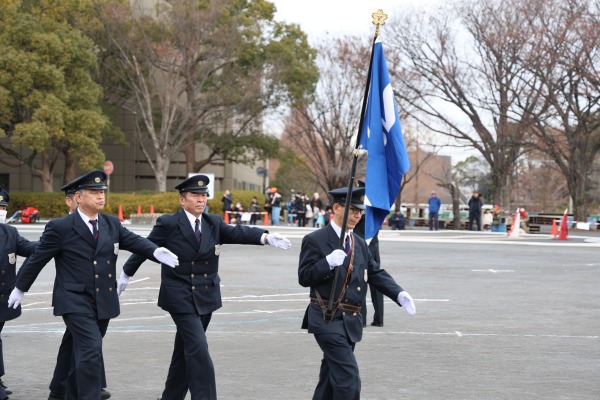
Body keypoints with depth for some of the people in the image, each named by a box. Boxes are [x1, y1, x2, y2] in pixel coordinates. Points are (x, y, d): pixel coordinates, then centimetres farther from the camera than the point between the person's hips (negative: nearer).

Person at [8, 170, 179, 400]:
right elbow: (37, 259, 0)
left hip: (104, 301, 6)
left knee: (85, 353, 15)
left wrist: (156, 252, -23)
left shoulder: (112, 224, 7)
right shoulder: (60, 227, -8)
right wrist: (20, 288, 9)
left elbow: (134, 241, -1)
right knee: (92, 349, -18)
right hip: (75, 301, -6)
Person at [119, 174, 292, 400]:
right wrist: (127, 274, 13)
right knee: (198, 349, -14)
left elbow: (237, 233, -12)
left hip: (206, 297, 5)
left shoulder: (214, 223, 4)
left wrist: (265, 237, -30)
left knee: (186, 351, 14)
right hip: (180, 297, -5)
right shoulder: (168, 224, -8)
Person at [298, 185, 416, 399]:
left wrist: (399, 294, -4)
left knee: (331, 377, 16)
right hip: (328, 320, -7)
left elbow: (376, 273, 12)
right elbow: (304, 277, -12)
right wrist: (328, 262, -28)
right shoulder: (315, 240, -7)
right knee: (349, 377, -15)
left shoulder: (359, 243, 15)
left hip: (350, 322, 8)